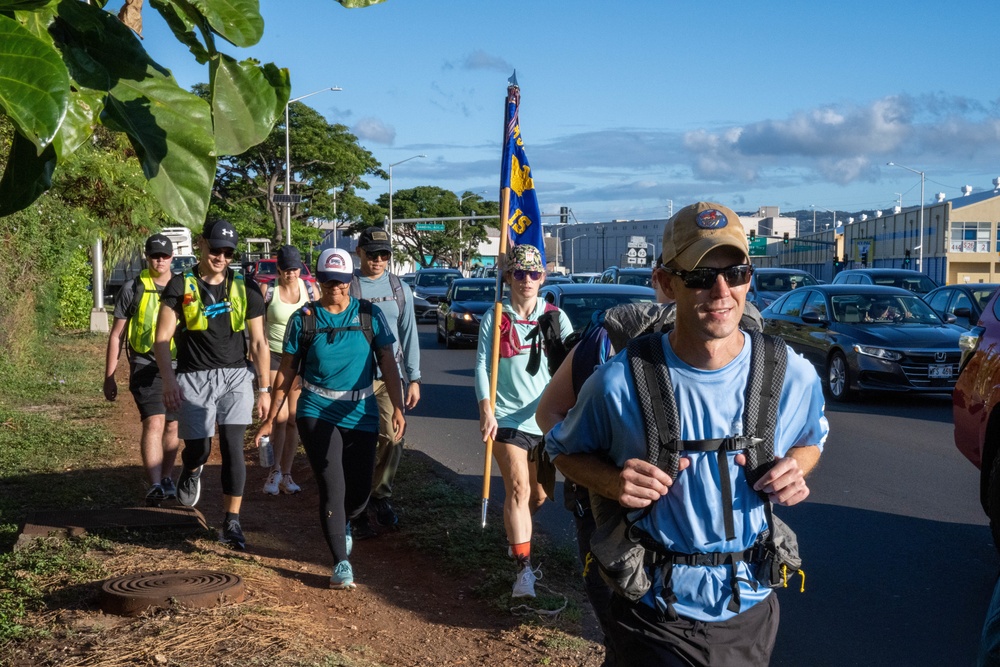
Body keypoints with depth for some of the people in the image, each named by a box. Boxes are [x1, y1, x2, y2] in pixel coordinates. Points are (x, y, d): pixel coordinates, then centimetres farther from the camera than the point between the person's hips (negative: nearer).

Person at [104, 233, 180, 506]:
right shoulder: (133, 289, 1)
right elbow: (116, 335, 4)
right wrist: (109, 377, 2)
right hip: (146, 368, -3)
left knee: (172, 426, 11)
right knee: (154, 423, -18)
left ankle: (167, 479, 27)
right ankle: (155, 486, -23)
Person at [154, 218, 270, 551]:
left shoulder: (245, 288, 5)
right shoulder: (180, 286, 0)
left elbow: (258, 342, 8)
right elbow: (162, 337, -6)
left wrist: (264, 388, 4)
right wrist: (168, 380, -19)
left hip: (236, 376, 1)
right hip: (194, 378, -1)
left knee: (233, 449, -6)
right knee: (198, 448, -1)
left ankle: (232, 523, 2)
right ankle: (191, 471, 38)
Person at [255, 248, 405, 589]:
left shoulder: (370, 315, 1)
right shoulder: (304, 318, 0)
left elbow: (388, 363, 0)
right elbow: (286, 371, 6)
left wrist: (397, 408, -11)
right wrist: (271, 418, 5)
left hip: (361, 414, 2)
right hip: (317, 411, -2)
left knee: (359, 491, 8)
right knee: (332, 487, -11)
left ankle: (342, 524, 43)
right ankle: (341, 563, -2)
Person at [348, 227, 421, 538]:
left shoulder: (400, 289, 9)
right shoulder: (348, 286, -1)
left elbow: (409, 334, 12)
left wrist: (413, 379, 9)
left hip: (391, 375, 3)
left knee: (392, 441, 3)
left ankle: (380, 497, 24)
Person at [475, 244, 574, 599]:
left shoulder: (555, 317, 2)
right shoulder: (495, 319, 0)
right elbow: (482, 364, -4)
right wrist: (486, 409, -17)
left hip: (546, 419, 2)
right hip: (507, 418, -2)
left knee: (539, 494, 14)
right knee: (518, 489, -12)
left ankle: (515, 534, 43)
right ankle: (524, 568, -10)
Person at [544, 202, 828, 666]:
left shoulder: (793, 375, -10)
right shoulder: (621, 382, -18)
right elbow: (563, 450, 0)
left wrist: (794, 471, -11)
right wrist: (612, 481, -21)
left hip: (751, 611, 3)